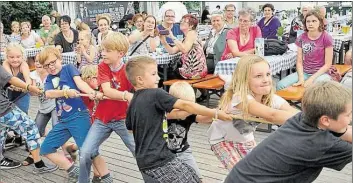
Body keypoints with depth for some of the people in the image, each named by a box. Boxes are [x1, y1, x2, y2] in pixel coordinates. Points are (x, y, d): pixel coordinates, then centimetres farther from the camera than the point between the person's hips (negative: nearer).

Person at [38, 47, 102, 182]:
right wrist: (66, 92, -31)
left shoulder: (69, 68, 2)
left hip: (79, 116, -7)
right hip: (63, 120, 7)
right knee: (46, 149, 11)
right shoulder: (49, 79, 12)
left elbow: (79, 82, -16)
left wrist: (93, 93, -38)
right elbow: (48, 94, -10)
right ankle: (73, 171, 19)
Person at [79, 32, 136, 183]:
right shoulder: (102, 67, -6)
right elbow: (107, 91, -22)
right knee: (85, 153, -2)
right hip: (102, 119, 3)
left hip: (122, 119, -2)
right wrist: (126, 95, -40)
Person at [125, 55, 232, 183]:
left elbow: (130, 128, 22)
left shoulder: (133, 103, 9)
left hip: (145, 161, 9)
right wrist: (216, 113, -18)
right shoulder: (155, 94, -14)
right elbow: (185, 106, -19)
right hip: (159, 160, -9)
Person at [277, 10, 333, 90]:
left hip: (321, 73, -3)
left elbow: (328, 64, -8)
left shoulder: (326, 38, -7)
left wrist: (312, 79, -17)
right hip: (304, 72, 4)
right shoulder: (301, 38, 4)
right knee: (280, 85, -20)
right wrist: (301, 78, -15)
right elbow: (299, 61, 3)